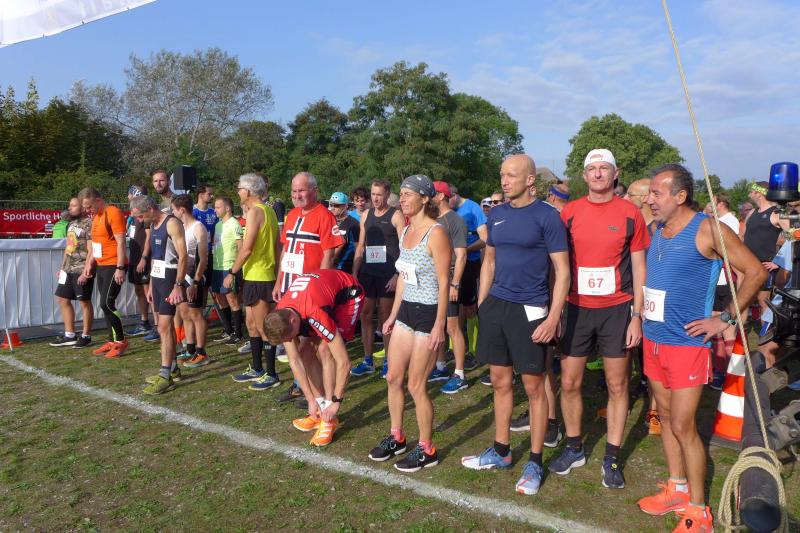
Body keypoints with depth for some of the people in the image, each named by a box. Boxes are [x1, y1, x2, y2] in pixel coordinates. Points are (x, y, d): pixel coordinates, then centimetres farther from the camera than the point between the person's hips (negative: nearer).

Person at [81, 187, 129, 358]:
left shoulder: (113, 213, -13)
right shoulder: (96, 216, 15)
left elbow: (121, 242, -18)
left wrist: (120, 268, -21)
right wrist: (89, 263, 17)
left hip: (113, 266, -9)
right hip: (101, 266, 9)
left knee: (106, 304, -10)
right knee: (106, 305, 9)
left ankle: (121, 341, 1)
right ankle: (112, 341, 16)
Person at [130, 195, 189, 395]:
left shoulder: (172, 223, -14)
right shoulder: (152, 225, 14)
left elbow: (183, 256, -18)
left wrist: (178, 285, -22)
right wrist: (151, 284, 18)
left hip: (170, 280, -9)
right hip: (157, 279, 9)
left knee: (164, 326, -11)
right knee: (165, 325, 13)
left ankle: (166, 376, -7)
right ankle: (172, 368, 23)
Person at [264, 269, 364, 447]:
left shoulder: (316, 313, -41)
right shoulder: (279, 317, -20)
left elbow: (344, 362, -35)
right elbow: (295, 360, -10)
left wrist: (335, 403, -27)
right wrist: (312, 401, -11)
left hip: (348, 294, -7)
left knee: (324, 349, -22)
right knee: (304, 351, -4)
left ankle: (330, 418, -12)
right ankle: (320, 411, 9)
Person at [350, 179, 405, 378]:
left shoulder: (396, 215, -4)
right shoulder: (366, 215, 12)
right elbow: (361, 246, 15)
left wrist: (397, 275, -15)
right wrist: (354, 272, 8)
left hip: (387, 275, -5)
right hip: (367, 272, 5)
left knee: (385, 317, 1)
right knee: (365, 315, 6)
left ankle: (388, 361, 12)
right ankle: (368, 361, 15)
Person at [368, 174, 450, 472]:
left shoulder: (435, 233, -15)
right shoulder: (405, 231, 10)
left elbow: (444, 282, -17)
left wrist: (439, 325, -20)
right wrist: (393, 315, 18)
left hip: (429, 314, -8)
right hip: (406, 310, 8)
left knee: (416, 385, -1)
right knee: (393, 378, 12)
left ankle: (426, 450, 17)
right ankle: (396, 437, 31)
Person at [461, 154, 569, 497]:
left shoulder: (547, 216, -9)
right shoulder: (496, 215, 9)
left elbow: (562, 271, -9)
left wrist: (553, 317, -17)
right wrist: (481, 304, 12)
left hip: (529, 310, -6)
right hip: (495, 305, 6)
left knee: (533, 386, 4)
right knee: (500, 381, 14)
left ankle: (535, 462, 18)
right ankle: (501, 451, 29)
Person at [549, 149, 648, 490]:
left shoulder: (630, 213, -1)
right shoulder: (569, 212, 3)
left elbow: (639, 267, 1)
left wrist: (637, 316, -5)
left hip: (617, 310, -1)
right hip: (577, 308, 2)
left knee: (617, 386, 6)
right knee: (569, 383, 6)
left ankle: (612, 459, 20)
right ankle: (574, 449, 25)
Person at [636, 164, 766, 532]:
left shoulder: (707, 230, -12)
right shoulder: (657, 232, 8)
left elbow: (755, 272, -10)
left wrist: (725, 320, -11)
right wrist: (641, 311, 10)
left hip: (687, 343, -7)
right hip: (653, 339, 7)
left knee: (683, 425, -3)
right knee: (665, 416, 15)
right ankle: (677, 490, 30)